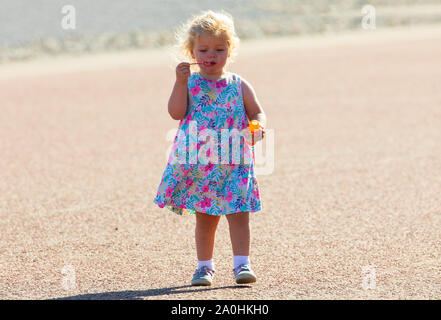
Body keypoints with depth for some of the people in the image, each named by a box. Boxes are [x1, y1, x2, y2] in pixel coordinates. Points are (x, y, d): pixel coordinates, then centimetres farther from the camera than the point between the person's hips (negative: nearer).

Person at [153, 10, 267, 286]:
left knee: (239, 215, -7)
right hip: (197, 162, 0)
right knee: (205, 217, 9)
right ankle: (205, 266, 17)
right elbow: (176, 112, -8)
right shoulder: (189, 84, 3)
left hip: (234, 163, 0)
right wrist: (181, 82, -17)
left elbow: (258, 112, 7)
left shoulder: (239, 86, 6)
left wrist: (259, 126, -15)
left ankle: (242, 263, -4)